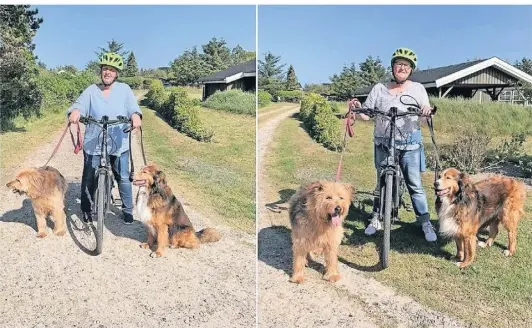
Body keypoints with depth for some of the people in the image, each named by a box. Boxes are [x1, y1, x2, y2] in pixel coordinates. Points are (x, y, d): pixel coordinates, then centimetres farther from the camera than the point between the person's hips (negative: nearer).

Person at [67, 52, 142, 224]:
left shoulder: (124, 89, 2)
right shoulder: (91, 90, 3)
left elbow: (132, 106, -10)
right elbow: (80, 104, -9)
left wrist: (135, 115, -34)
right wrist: (75, 111, -33)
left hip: (119, 144, -1)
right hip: (93, 144, 1)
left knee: (123, 178, 5)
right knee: (89, 178, 9)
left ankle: (127, 210, 23)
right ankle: (86, 209, 31)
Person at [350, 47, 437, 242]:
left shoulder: (418, 88, 5)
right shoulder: (379, 88, 5)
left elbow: (426, 111, -2)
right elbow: (366, 114, 3)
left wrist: (427, 110, -25)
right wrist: (357, 108, -18)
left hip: (410, 145, -1)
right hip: (383, 144, 1)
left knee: (415, 185, 0)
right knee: (382, 183, 9)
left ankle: (425, 223, 12)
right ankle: (376, 219, 21)